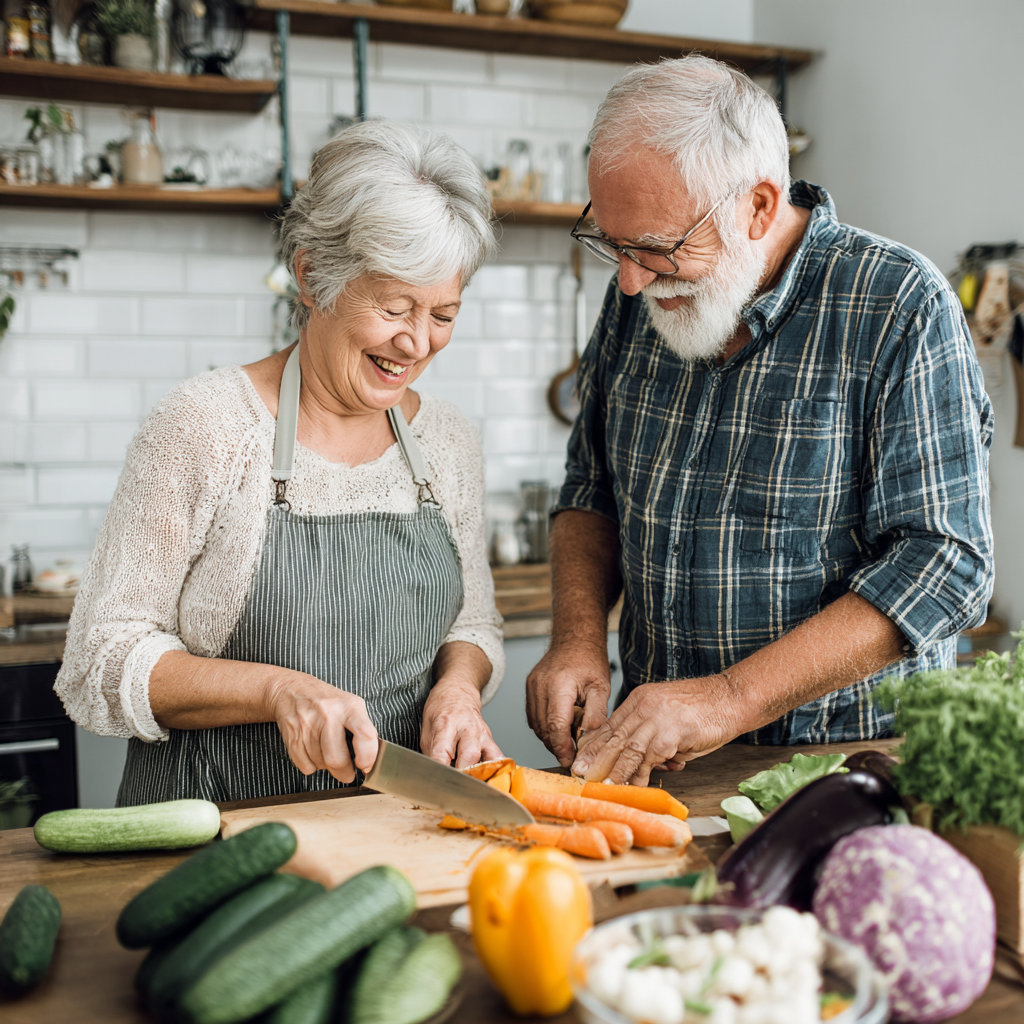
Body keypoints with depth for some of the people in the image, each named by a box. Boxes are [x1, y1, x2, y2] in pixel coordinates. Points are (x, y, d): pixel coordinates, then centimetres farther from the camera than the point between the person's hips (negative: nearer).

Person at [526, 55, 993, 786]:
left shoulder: (901, 308, -13)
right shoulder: (638, 300, 1)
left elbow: (944, 562, -17)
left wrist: (730, 698, -24)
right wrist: (579, 637, -5)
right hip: (655, 760, 6)